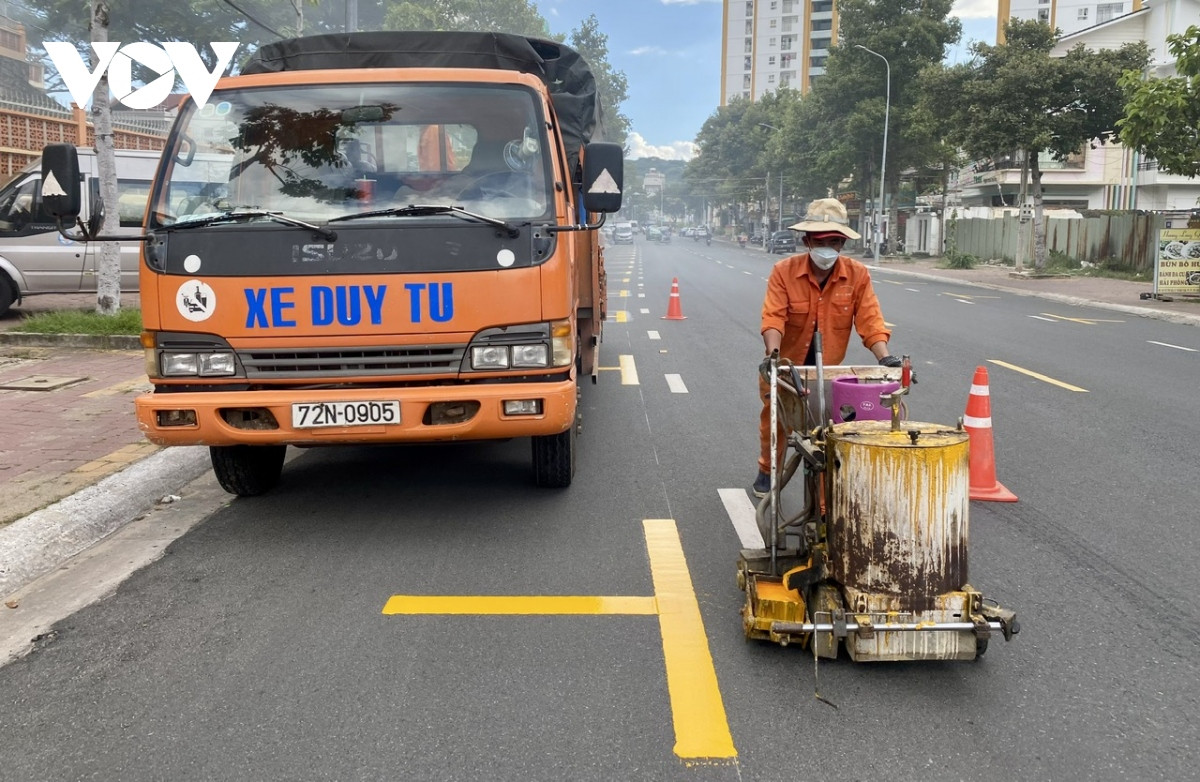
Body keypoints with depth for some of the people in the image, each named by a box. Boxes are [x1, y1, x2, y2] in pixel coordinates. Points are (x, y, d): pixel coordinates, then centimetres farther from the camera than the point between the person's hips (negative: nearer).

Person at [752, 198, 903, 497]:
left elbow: (869, 320, -14)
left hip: (828, 368, 0)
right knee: (774, 421, 16)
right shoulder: (784, 271, -16)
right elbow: (773, 317, -23)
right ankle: (767, 471, 40)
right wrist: (772, 354, -37)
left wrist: (885, 357, -27)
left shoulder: (858, 275, -11)